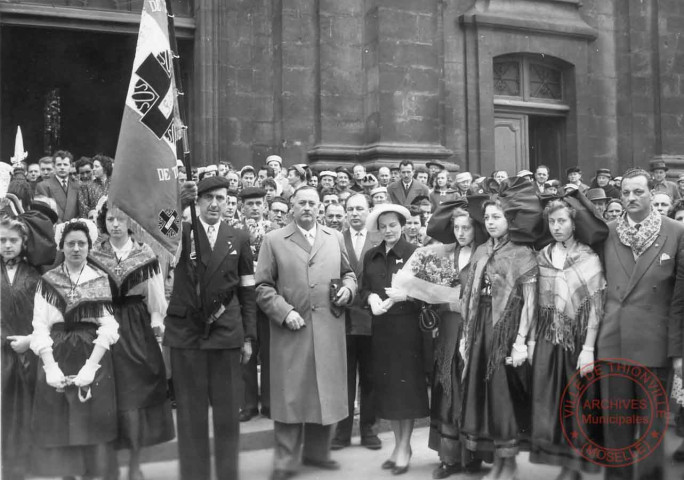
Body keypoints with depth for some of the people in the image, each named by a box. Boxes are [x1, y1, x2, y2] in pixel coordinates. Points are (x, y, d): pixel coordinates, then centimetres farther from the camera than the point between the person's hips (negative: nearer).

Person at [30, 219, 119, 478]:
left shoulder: (102, 280, 4)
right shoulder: (47, 282, 6)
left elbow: (108, 327, -4)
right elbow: (40, 328, -1)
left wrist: (90, 366, -16)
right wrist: (50, 367, -15)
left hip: (93, 361, 0)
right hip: (56, 360, 1)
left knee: (90, 433, 1)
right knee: (55, 433, 1)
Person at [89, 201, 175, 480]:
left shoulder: (145, 255, 2)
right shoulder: (94, 255, 3)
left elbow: (155, 295, 2)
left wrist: (157, 321, -10)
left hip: (137, 330, 0)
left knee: (137, 396, 3)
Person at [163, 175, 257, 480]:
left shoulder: (239, 238, 6)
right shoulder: (181, 233, 4)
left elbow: (247, 291, 8)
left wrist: (249, 336, 5)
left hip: (227, 333, 1)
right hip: (186, 332, -1)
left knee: (227, 412, 7)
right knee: (191, 412, 6)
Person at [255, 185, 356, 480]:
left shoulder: (335, 238, 13)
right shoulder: (274, 240, 3)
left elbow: (348, 273, 21)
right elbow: (263, 286, -1)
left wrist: (348, 288, -1)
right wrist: (284, 311, -13)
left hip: (329, 331, 3)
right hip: (291, 331, -3)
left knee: (327, 393, 10)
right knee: (290, 395, 1)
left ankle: (317, 452, 27)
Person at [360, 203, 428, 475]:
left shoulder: (414, 253, -5)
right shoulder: (370, 256, 9)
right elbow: (363, 289, 11)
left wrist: (404, 295, -23)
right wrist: (372, 298, -10)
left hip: (407, 328, -5)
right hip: (381, 328, 5)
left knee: (407, 384, 0)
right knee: (386, 386, 8)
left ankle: (405, 447, 11)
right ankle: (398, 443, 21)